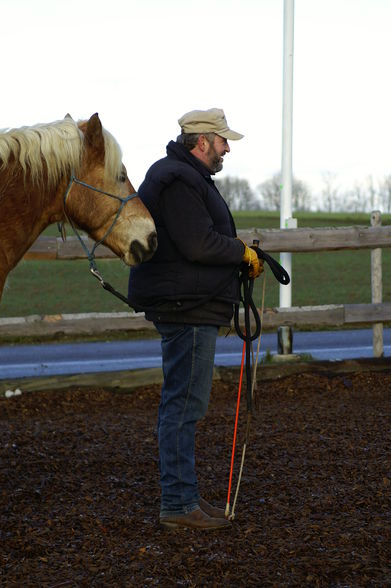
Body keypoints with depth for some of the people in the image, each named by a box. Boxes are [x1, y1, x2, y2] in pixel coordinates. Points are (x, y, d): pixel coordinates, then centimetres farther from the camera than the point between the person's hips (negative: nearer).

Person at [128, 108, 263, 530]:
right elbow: (199, 244, -25)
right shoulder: (179, 181, -16)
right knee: (185, 403, -8)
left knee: (181, 402, 15)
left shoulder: (188, 177, 20)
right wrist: (244, 252, -11)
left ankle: (181, 495, 24)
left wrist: (239, 259, 10)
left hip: (187, 307, 12)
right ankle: (178, 504, -3)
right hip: (188, 308, -12)